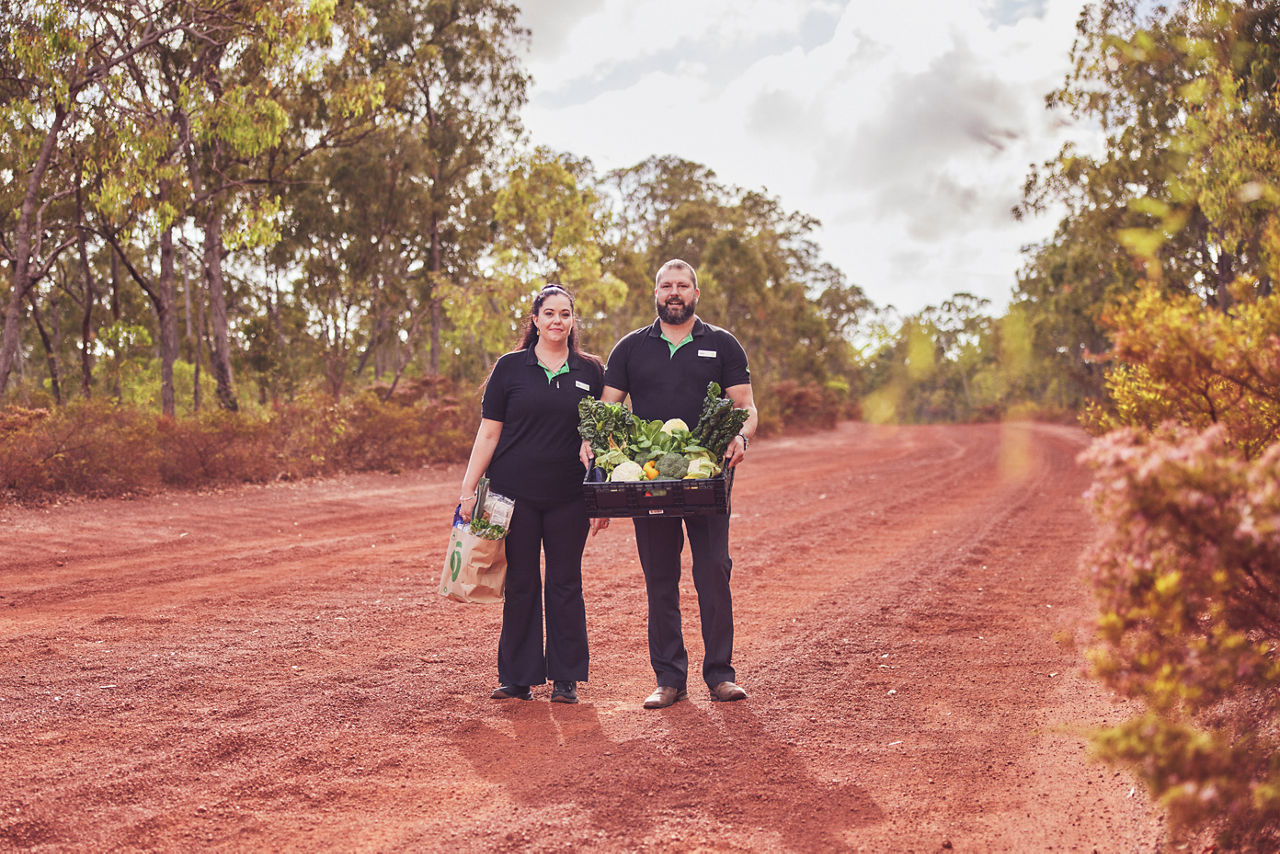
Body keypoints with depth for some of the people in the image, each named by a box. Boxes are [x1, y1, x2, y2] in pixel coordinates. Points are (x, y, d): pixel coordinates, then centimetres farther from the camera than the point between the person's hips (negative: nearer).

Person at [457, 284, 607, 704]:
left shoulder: (590, 371, 6)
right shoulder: (510, 367, 3)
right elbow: (488, 433, 3)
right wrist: (469, 488, -3)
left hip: (569, 496, 1)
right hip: (515, 493, -1)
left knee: (566, 584, 5)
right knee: (520, 584, 4)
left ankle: (566, 678, 15)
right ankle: (517, 677, 14)